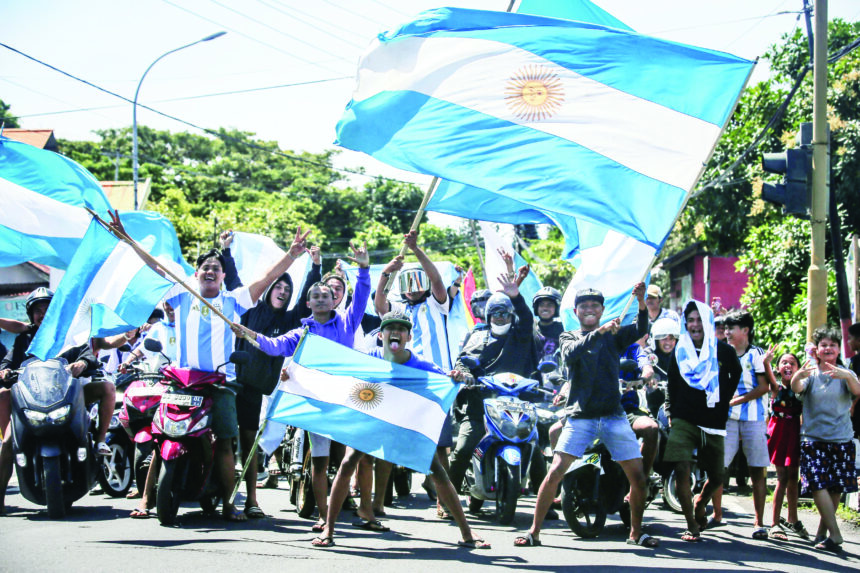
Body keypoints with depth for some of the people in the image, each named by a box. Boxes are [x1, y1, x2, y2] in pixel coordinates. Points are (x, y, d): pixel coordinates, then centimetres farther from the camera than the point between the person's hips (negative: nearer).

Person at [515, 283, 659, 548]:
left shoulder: (614, 335, 13)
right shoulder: (569, 337, 9)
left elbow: (640, 330, -7)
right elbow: (570, 354, -14)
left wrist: (641, 303, -26)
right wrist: (599, 332, -28)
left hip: (613, 416, 2)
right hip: (580, 416, -2)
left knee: (638, 477, -2)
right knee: (554, 473, -11)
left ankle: (636, 533, 15)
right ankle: (534, 532, -4)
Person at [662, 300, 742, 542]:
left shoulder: (724, 351, 1)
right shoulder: (680, 351, 6)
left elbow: (737, 377, 19)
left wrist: (724, 401, 12)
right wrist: (671, 413, 8)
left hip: (714, 422, 1)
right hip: (684, 420, 0)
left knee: (716, 476, 6)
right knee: (681, 470, -17)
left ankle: (699, 505, 37)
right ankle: (692, 525, -8)